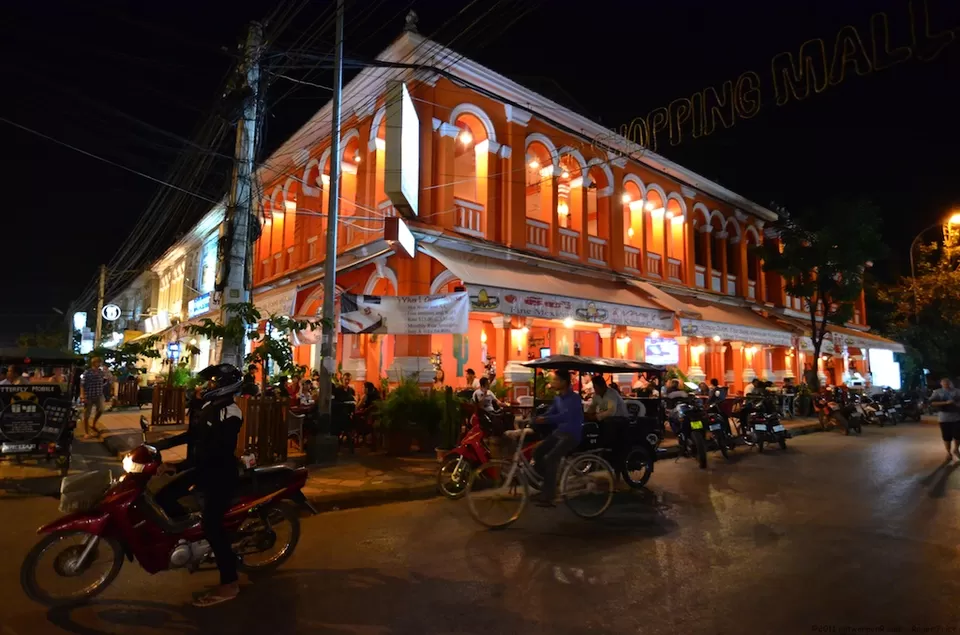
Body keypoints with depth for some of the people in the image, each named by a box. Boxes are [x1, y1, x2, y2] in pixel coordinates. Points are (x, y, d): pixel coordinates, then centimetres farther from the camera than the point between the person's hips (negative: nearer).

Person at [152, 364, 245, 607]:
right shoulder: (207, 405, 7)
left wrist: (177, 467, -31)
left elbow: (212, 452, -28)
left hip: (221, 473, -9)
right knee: (164, 497, 8)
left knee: (211, 525, -10)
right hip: (204, 468, 10)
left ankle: (229, 584, 0)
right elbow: (192, 435, 19)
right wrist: (158, 445, 13)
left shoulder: (230, 414, -21)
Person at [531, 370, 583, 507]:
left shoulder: (574, 398, -17)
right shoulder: (557, 398, 10)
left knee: (550, 459, -24)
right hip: (559, 432, 8)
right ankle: (547, 487, 12)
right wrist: (534, 420, -8)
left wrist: (545, 419, -38)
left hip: (571, 435, -8)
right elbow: (550, 413, 10)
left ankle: (548, 497, -16)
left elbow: (565, 416, -31)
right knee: (537, 452, -2)